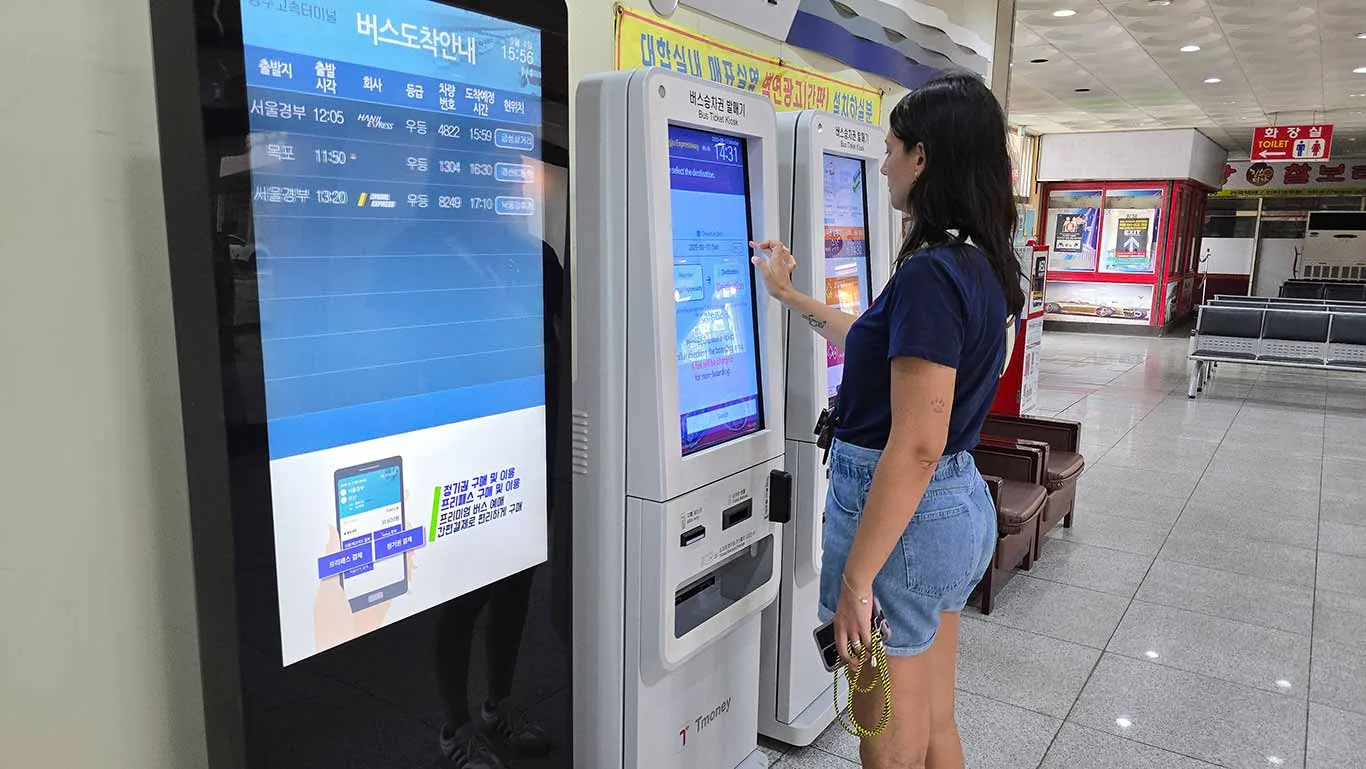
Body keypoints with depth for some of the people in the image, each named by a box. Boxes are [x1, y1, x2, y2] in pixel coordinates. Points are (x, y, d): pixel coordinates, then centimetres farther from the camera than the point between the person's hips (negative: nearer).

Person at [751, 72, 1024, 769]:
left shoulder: (930, 274, -22)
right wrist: (789, 295, 30)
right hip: (960, 505, 9)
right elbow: (883, 344, 23)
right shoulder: (981, 265, 8)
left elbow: (916, 448, -25)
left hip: (904, 514, -9)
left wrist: (856, 579, -21)